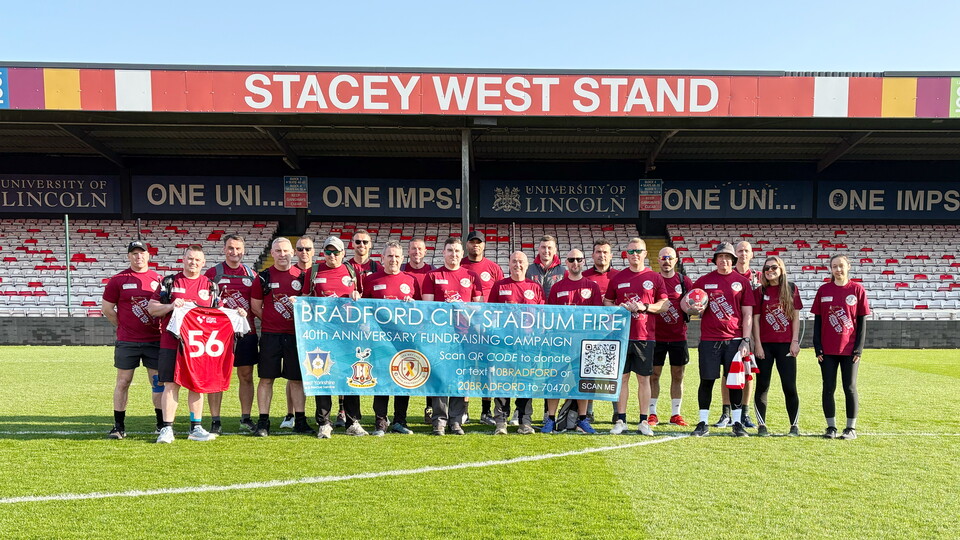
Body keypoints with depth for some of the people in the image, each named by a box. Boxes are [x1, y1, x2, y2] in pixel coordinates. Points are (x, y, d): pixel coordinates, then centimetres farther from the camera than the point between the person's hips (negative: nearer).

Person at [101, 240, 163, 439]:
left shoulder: (158, 279, 8)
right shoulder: (119, 280, 0)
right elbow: (106, 308, 4)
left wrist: (162, 327, 3)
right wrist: (124, 327, 4)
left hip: (155, 340, 2)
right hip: (127, 341, -2)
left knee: (158, 382, 6)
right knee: (123, 382, 5)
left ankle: (162, 425, 16)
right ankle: (119, 427, 14)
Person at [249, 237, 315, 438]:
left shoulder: (301, 276, 7)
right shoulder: (264, 277, 4)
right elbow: (255, 306, 7)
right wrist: (272, 321, 1)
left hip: (296, 334, 1)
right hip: (270, 334, -1)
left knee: (297, 378, 6)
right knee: (266, 378, 1)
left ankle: (300, 421, 14)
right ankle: (263, 422, 10)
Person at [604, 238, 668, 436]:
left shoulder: (654, 278, 4)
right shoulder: (617, 278, 8)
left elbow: (664, 304, 4)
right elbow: (607, 302, 13)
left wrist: (645, 307, -12)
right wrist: (619, 308, -8)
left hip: (645, 336, -1)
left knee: (644, 378, 5)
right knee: (622, 377, 5)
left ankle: (644, 422, 13)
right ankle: (620, 421, 12)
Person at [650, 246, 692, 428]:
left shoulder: (684, 281, 6)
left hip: (679, 336, 1)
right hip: (656, 336, -1)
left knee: (678, 375, 7)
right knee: (654, 375, 2)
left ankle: (675, 414, 17)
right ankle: (652, 413, 12)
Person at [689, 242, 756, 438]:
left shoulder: (742, 281, 6)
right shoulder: (703, 281, 7)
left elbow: (748, 314, 5)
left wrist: (746, 340, -3)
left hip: (734, 339, 0)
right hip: (709, 339, 0)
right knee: (707, 380, 2)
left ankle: (737, 423, 15)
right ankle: (703, 423, 11)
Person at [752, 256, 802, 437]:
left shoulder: (791, 289, 5)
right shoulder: (760, 291, 4)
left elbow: (796, 317, 4)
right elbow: (756, 319, 2)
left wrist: (795, 342, -2)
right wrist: (757, 344, -4)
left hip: (785, 345, 0)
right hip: (765, 344, 0)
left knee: (790, 386, 0)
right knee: (762, 386, 4)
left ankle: (794, 425, 12)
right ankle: (762, 425, 11)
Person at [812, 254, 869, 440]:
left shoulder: (857, 289, 0)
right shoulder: (823, 290, 4)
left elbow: (862, 321, 1)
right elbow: (817, 320, 5)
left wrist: (859, 347, -5)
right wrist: (817, 346, -1)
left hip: (850, 349, -1)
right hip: (827, 349, 1)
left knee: (850, 388, 5)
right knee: (828, 388, 5)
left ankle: (851, 428, 15)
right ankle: (831, 427, 15)